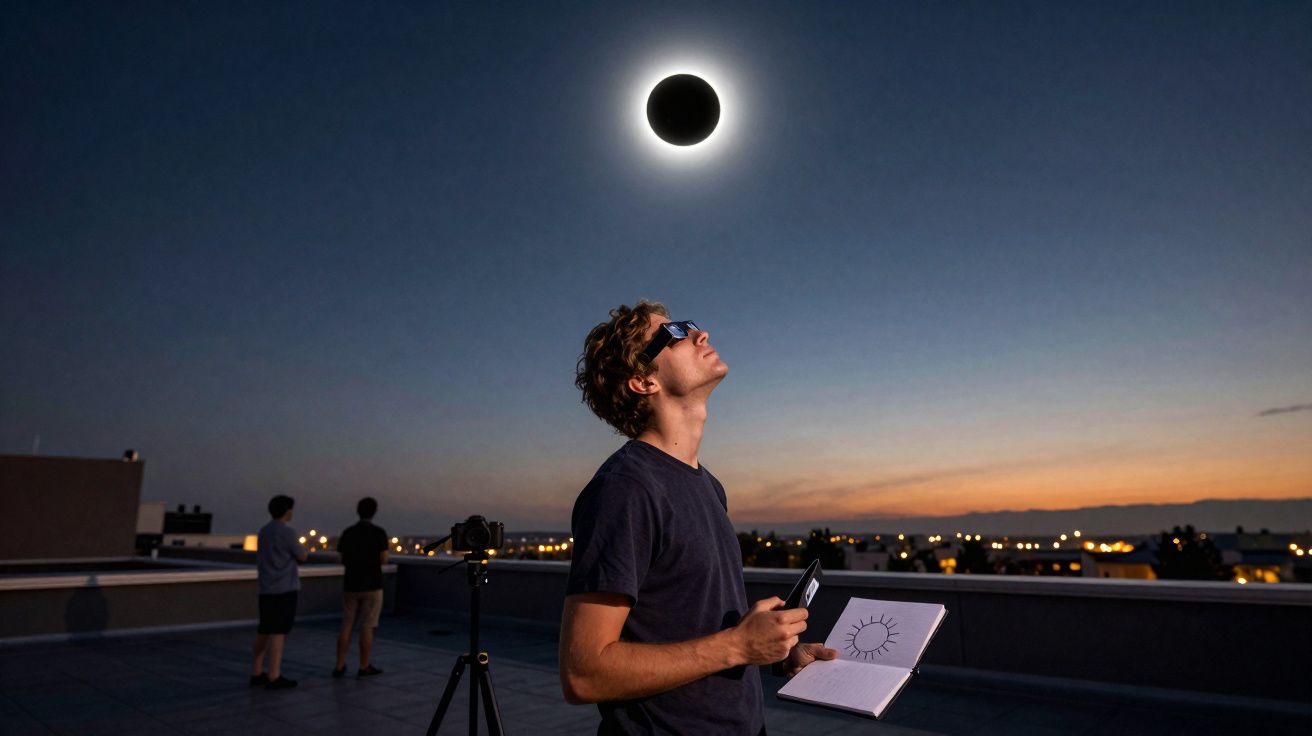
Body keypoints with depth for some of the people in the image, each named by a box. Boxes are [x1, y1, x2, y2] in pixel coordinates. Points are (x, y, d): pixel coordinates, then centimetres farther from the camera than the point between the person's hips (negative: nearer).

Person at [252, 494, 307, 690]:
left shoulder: (263, 532, 11)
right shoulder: (287, 532, -15)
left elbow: (259, 562, 18)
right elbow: (301, 557, -5)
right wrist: (299, 546, 15)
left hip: (266, 589, 8)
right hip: (284, 589, -8)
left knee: (265, 631, 13)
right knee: (278, 632, -6)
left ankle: (257, 673, 18)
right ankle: (274, 677, -4)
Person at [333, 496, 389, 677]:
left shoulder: (347, 533, 2)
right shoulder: (379, 532, -10)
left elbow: (343, 561, 7)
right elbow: (383, 560, -12)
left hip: (351, 585, 4)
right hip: (372, 586, -4)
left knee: (347, 626, 12)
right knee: (367, 627, 3)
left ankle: (339, 666, 13)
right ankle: (364, 667, 9)